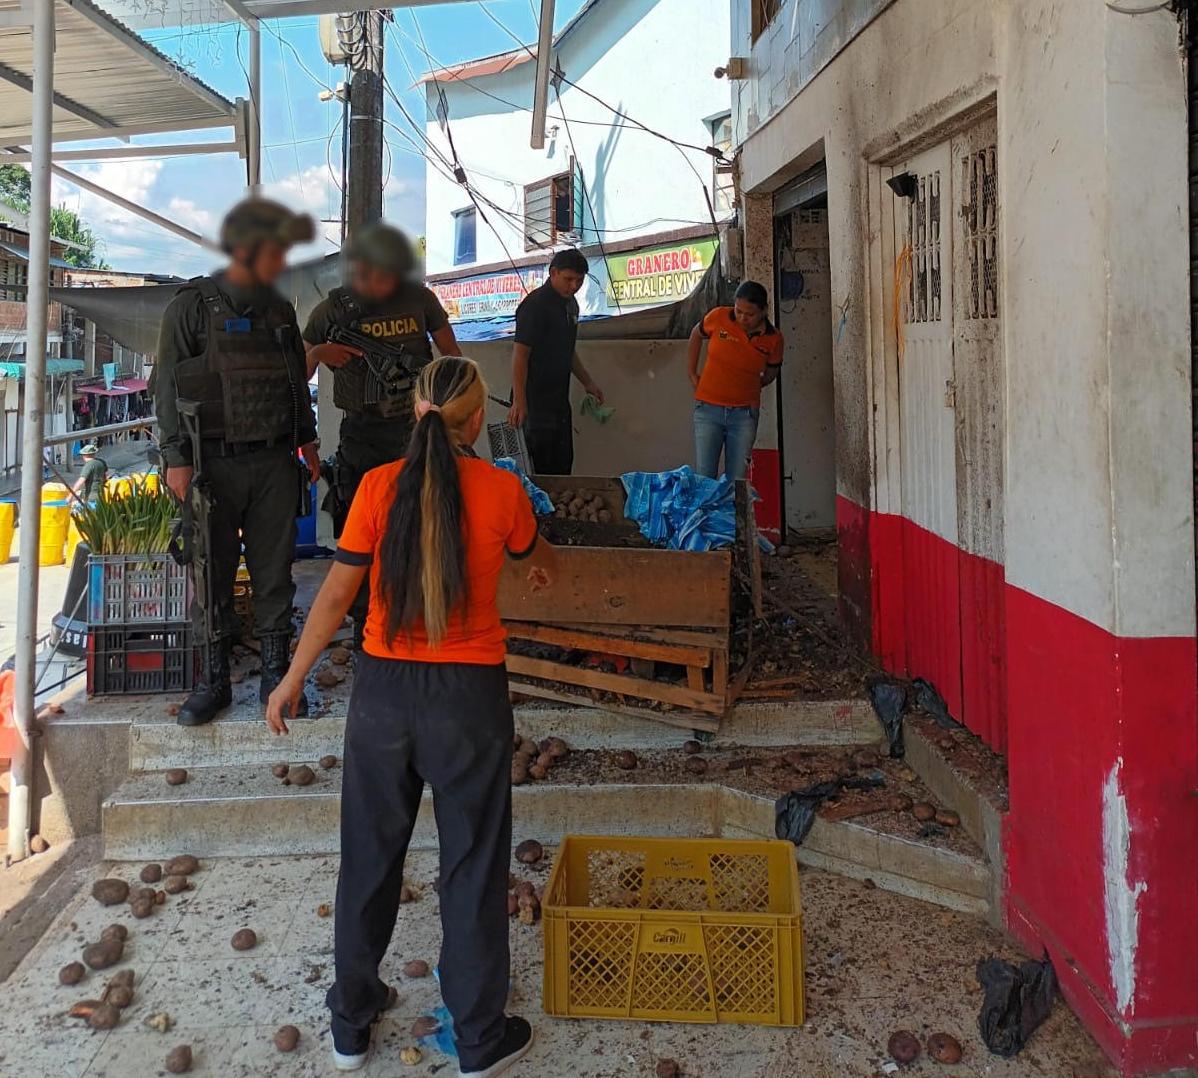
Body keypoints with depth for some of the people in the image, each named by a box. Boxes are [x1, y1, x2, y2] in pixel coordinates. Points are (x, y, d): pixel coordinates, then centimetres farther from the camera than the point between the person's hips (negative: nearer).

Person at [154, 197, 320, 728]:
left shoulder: (279, 309, 9)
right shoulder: (192, 306, -5)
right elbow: (168, 386, -6)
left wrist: (306, 438, 16)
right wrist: (177, 459, -11)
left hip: (274, 463, 4)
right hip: (214, 461, -3)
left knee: (274, 570, 6)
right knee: (212, 574, 3)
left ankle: (276, 674, 16)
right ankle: (214, 680, 14)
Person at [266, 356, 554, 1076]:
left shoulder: (380, 486, -7)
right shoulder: (501, 489, -7)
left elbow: (338, 592, -5)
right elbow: (533, 550, 15)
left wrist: (293, 679, 8)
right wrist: (545, 565, 40)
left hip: (384, 690, 2)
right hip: (469, 694, -1)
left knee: (371, 855, 17)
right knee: (473, 866, 11)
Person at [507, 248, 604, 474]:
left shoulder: (570, 304, 12)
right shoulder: (536, 305, -15)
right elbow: (520, 355, -19)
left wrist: (587, 382, 25)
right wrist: (519, 402, -24)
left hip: (559, 400, 9)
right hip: (536, 402, -9)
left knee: (563, 464, 14)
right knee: (545, 467, -8)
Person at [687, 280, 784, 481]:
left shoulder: (773, 339, -4)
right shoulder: (718, 317, -6)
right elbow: (696, 335, 15)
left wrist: (750, 388, 8)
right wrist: (692, 374, 12)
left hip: (744, 414, 0)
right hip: (708, 409, 0)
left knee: (737, 481, 2)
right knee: (704, 478, -3)